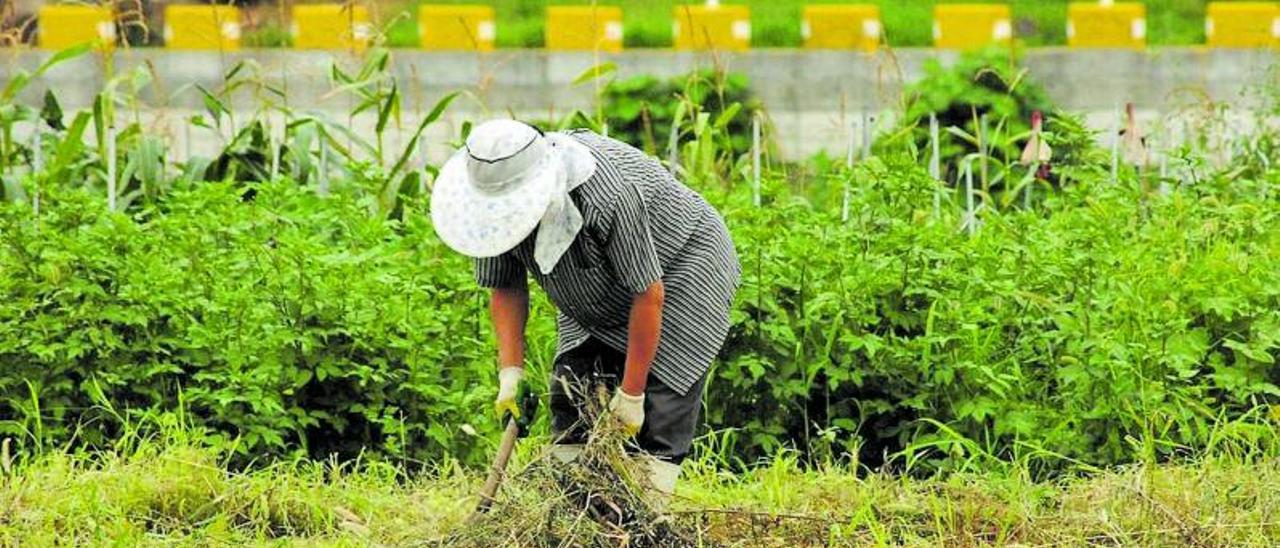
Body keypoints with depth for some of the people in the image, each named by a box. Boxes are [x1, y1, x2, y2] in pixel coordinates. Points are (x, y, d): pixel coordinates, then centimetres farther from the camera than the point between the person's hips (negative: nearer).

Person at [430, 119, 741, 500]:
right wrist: (510, 373, -18)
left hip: (681, 264, -7)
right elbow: (505, 288, -6)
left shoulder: (608, 197, -41)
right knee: (572, 393, -4)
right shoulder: (499, 200, -20)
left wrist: (631, 394, -26)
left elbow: (648, 294, -32)